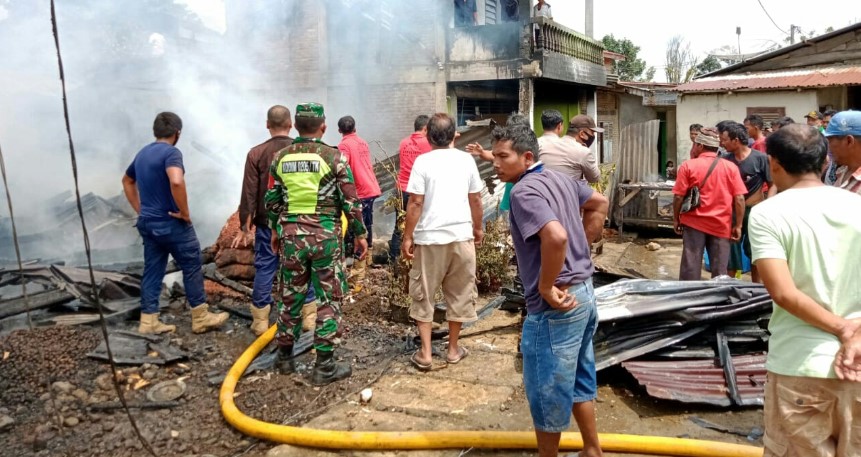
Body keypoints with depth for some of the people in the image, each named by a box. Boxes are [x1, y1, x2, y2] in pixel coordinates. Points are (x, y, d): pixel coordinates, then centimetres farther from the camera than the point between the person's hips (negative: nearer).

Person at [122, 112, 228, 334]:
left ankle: (148, 321, 15)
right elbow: (176, 182, -34)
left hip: (147, 223, 8)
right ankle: (201, 318, 12)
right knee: (192, 268, 4)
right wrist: (185, 212, -21)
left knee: (152, 271, 12)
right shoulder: (171, 152, -15)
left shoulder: (142, 154, 13)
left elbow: (127, 181, 28)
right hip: (171, 223, -8)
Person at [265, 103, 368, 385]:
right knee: (329, 298, 5)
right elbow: (350, 201, -7)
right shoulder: (334, 157, -7)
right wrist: (360, 234, 3)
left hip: (290, 234, 4)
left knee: (290, 296, 17)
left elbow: (273, 200, 11)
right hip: (325, 235, -4)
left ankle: (284, 355, 30)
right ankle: (324, 366, 9)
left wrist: (275, 230, 25)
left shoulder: (281, 158, 4)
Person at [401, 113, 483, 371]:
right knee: (459, 294, 15)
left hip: (430, 237, -2)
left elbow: (416, 203, -10)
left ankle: (425, 354, 12)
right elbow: (475, 199, 7)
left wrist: (407, 237, -3)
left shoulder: (423, 161, -7)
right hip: (461, 236, 3)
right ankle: (453, 349, 25)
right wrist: (478, 228, 21)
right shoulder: (466, 160, 2)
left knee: (423, 295, 10)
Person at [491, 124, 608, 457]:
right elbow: (600, 203, 23)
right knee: (578, 380, 24)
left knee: (546, 391, 9)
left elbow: (556, 236, -35)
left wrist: (545, 288, -22)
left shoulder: (523, 191, -20)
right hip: (583, 292, 10)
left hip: (555, 304, -10)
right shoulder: (560, 178, 8)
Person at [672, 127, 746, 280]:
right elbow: (739, 199, -2)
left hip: (694, 223, -1)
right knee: (720, 270, 7)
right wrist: (738, 225, 4)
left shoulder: (688, 166, -4)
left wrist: (676, 219, 6)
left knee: (691, 267, 4)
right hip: (721, 225, 2)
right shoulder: (731, 167, 2)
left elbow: (678, 196, -6)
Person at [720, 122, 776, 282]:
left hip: (754, 211, -3)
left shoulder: (760, 158, -11)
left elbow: (772, 185, -7)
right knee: (731, 249, 9)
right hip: (731, 210, 3)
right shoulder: (725, 159, 0)